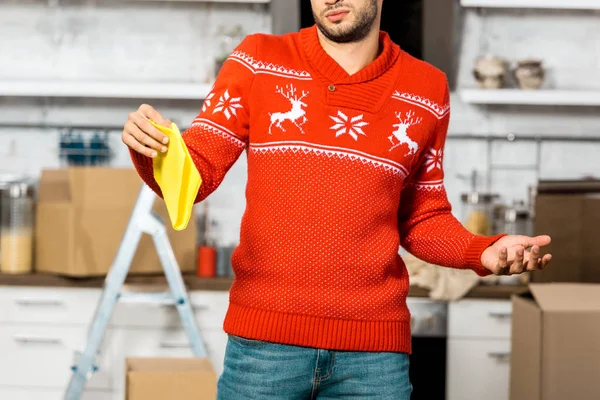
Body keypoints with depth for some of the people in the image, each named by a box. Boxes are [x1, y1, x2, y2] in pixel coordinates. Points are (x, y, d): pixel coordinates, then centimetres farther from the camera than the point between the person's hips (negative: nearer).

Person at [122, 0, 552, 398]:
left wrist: (482, 251, -4)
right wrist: (151, 149, -22)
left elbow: (423, 220, 14)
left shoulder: (427, 92, 6)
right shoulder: (258, 62, 2)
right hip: (264, 340, -1)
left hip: (375, 349, 1)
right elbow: (193, 175, -1)